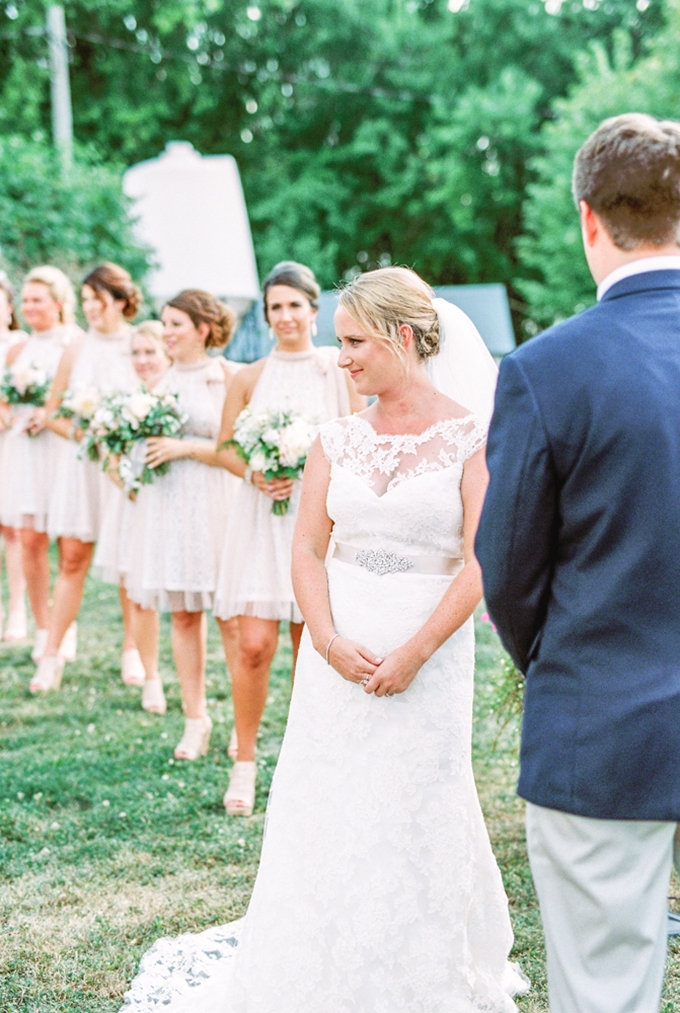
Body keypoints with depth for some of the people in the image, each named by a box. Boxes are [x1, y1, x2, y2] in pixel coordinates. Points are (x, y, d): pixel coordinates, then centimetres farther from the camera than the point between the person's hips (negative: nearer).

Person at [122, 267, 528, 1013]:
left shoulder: (470, 437, -7)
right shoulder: (337, 440, 5)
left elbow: (479, 563, -11)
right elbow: (308, 548, 3)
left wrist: (413, 655, -16)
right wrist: (330, 642, -11)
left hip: (428, 650, -3)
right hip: (337, 650, 3)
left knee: (416, 819, 6)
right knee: (327, 815, 8)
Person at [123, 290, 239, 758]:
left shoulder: (227, 378, -5)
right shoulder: (165, 380, 13)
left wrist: (185, 447, -15)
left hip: (212, 503, -5)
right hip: (166, 504, 6)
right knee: (182, 613, 8)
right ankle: (195, 719, 17)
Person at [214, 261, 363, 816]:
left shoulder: (339, 369, 3)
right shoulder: (251, 377, 6)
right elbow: (226, 446, 11)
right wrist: (256, 475, -8)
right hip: (263, 518, 0)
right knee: (255, 644, -7)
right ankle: (245, 761, 10)